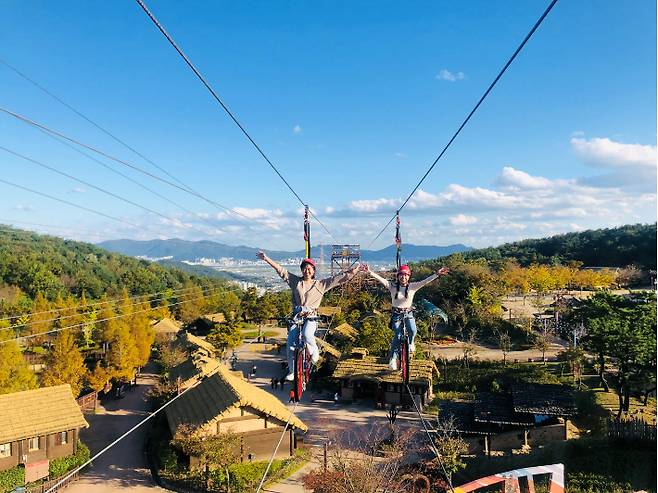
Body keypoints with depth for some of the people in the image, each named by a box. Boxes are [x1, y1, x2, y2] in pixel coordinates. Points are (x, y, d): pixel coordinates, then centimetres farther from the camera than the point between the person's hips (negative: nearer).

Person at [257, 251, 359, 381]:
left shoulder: (320, 284, 5)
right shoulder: (296, 281, 8)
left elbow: (340, 278, 0)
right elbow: (281, 270, 7)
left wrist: (354, 270, -7)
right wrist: (266, 258, 3)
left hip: (311, 317, -2)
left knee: (307, 335, -32)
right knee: (291, 343, -7)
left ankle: (314, 351, 2)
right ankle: (292, 371, 12)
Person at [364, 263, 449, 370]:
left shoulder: (412, 287, -9)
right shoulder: (392, 286, -10)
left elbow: (425, 281, -19)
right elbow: (380, 279, -19)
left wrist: (437, 274, -30)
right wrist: (369, 271, -32)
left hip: (408, 313, 1)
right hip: (396, 314, -1)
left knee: (412, 331, -23)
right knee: (397, 336, -6)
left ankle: (410, 343, 13)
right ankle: (393, 358, 11)